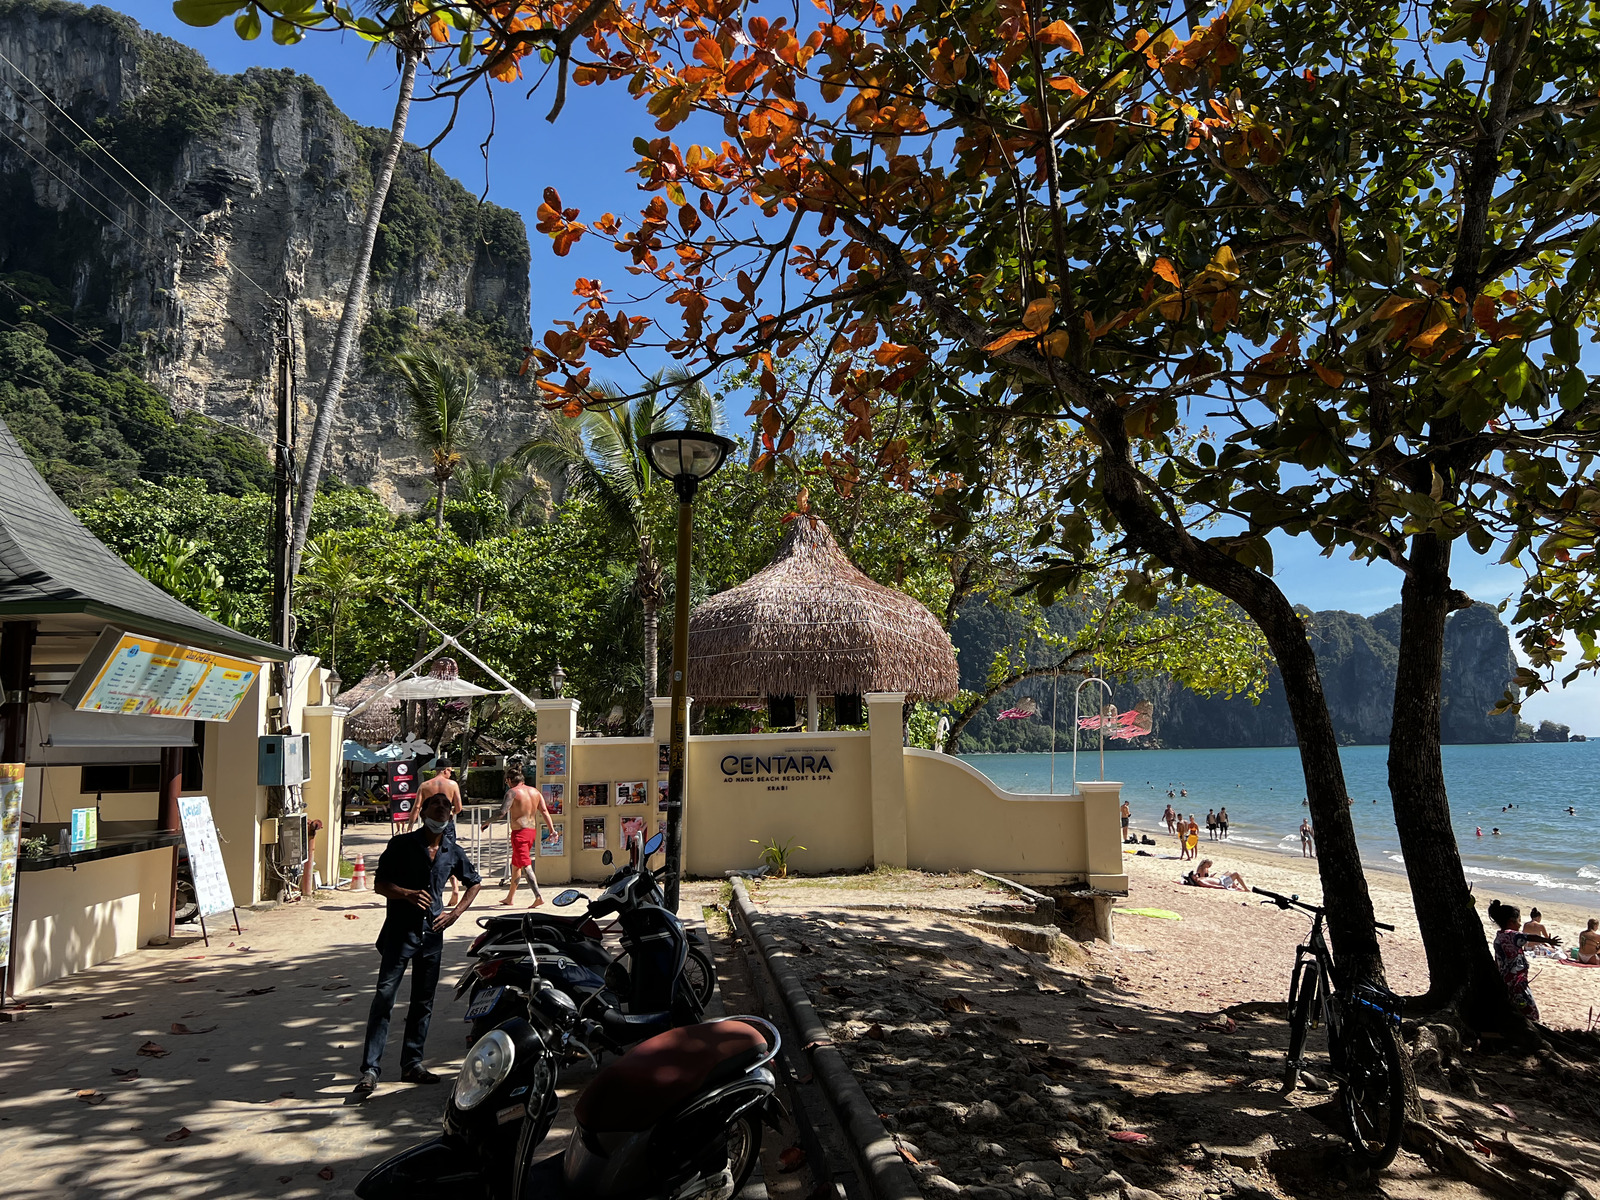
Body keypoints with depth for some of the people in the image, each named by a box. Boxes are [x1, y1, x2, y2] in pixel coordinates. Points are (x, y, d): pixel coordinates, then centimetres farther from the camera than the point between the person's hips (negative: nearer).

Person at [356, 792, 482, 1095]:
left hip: (432, 933, 4)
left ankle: (412, 1064, 20)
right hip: (400, 930, -4)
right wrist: (408, 894, -22)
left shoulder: (453, 853, 7)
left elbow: (474, 883, 21)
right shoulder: (401, 844, -3)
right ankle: (370, 1069, -7)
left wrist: (455, 913, 9)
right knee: (385, 996, -11)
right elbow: (380, 884, -4)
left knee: (423, 1001, 9)